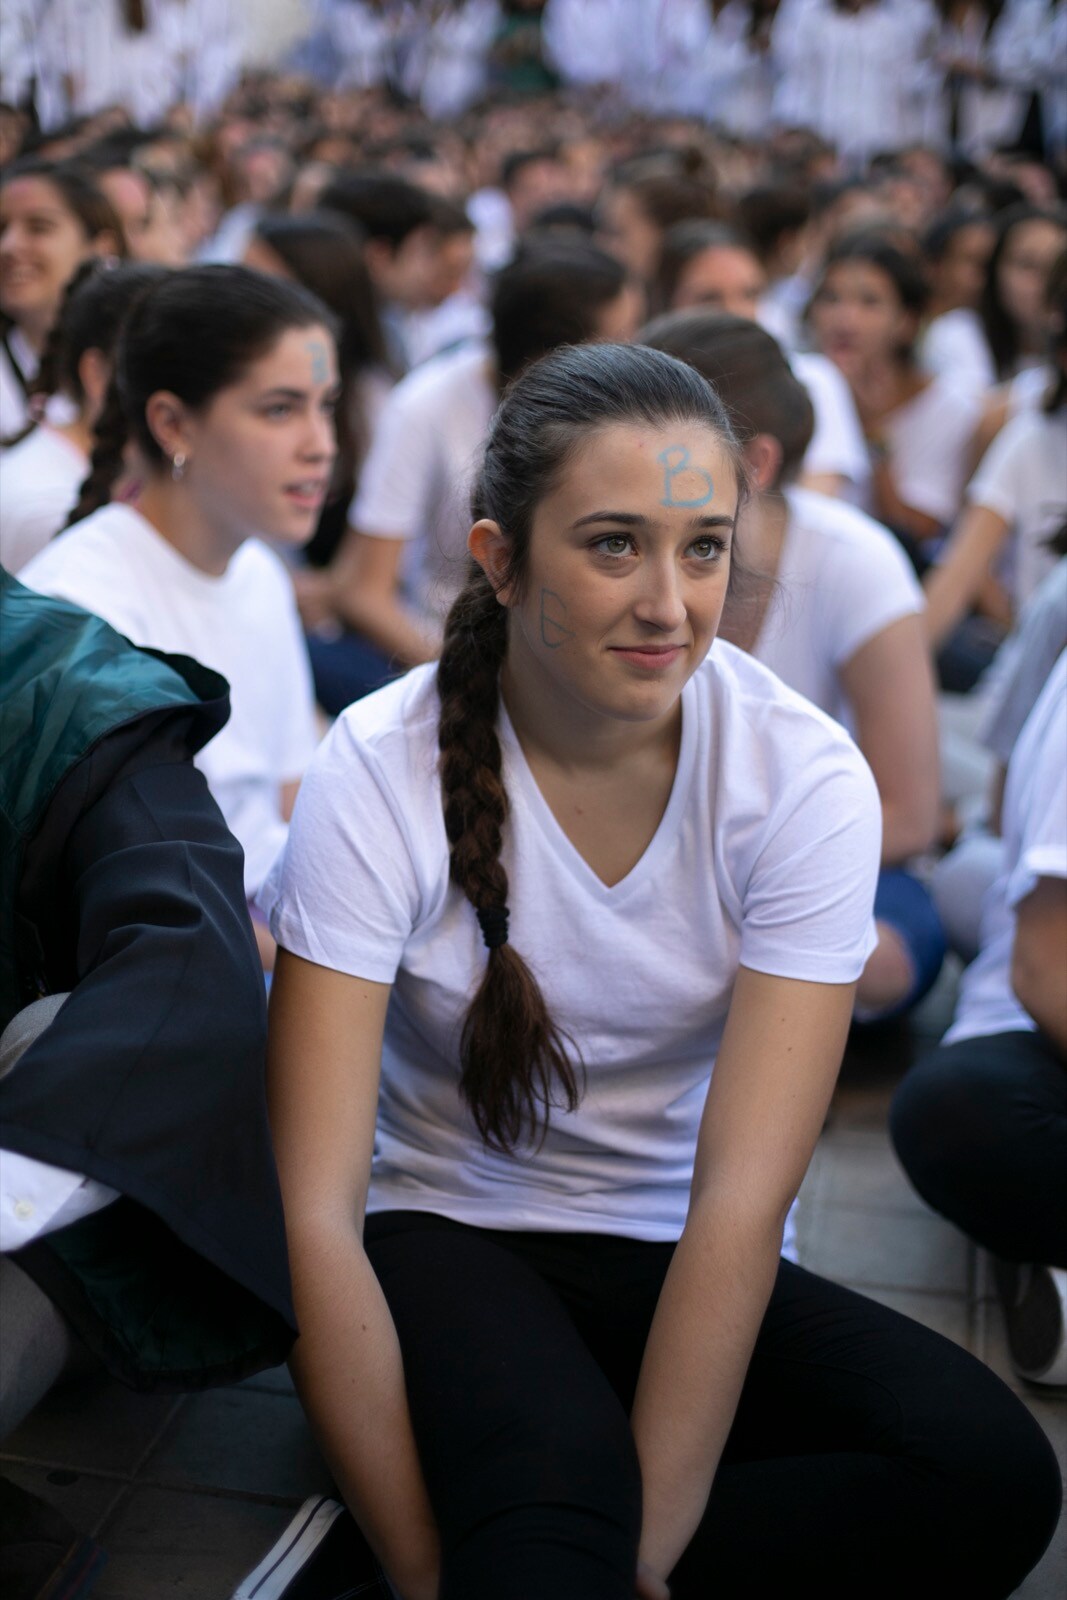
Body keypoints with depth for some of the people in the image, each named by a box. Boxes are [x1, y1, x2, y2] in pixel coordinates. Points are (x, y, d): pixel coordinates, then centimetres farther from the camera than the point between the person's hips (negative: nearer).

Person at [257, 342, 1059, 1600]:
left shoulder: (804, 778, -13)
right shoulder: (379, 771, -16)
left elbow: (742, 1200, -19)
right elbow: (315, 1214, -20)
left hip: (674, 1265, 5)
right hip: (448, 1238, -4)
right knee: (549, 1487, -38)